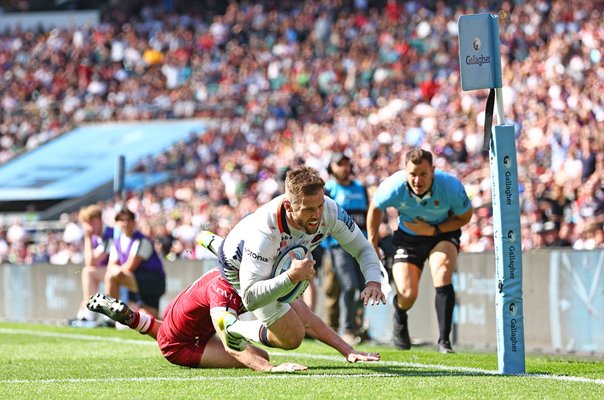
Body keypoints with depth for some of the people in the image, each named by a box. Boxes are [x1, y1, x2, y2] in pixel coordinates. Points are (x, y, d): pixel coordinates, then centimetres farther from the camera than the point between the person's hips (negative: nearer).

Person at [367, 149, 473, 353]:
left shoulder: (451, 186, -29)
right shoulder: (393, 187, -27)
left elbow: (465, 216, -10)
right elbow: (375, 208, -4)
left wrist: (434, 230, -22)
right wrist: (372, 243, 2)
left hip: (443, 232, -1)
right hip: (408, 237, 1)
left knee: (442, 274, -29)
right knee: (407, 295, -9)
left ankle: (444, 340, -23)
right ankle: (400, 318, 32)